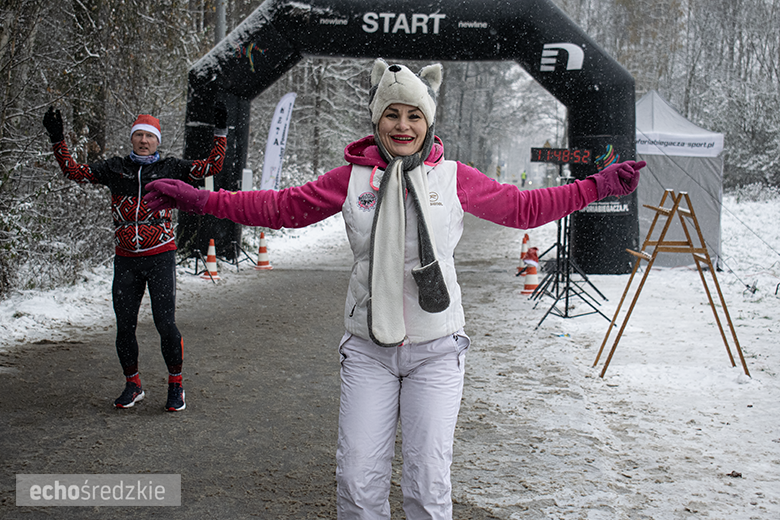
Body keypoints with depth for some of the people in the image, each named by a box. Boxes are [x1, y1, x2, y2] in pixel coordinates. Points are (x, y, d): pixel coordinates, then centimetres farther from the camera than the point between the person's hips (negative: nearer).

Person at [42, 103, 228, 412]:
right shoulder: (114, 169, 9)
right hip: (125, 260, 3)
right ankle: (133, 385, 21)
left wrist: (220, 133, -8)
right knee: (124, 325, 5)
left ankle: (175, 385, 8)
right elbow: (73, 171, 10)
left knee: (165, 323, -7)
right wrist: (57, 139, 2)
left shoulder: (169, 168, 4)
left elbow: (212, 167, 0)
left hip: (160, 257, -3)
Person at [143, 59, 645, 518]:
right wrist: (201, 199, 6)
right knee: (358, 479, 1)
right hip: (369, 350, 1)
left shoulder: (454, 177, -1)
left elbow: (523, 207, 7)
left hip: (436, 349, -1)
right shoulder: (352, 177, 1)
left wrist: (598, 186, 2)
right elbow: (283, 206, 9)